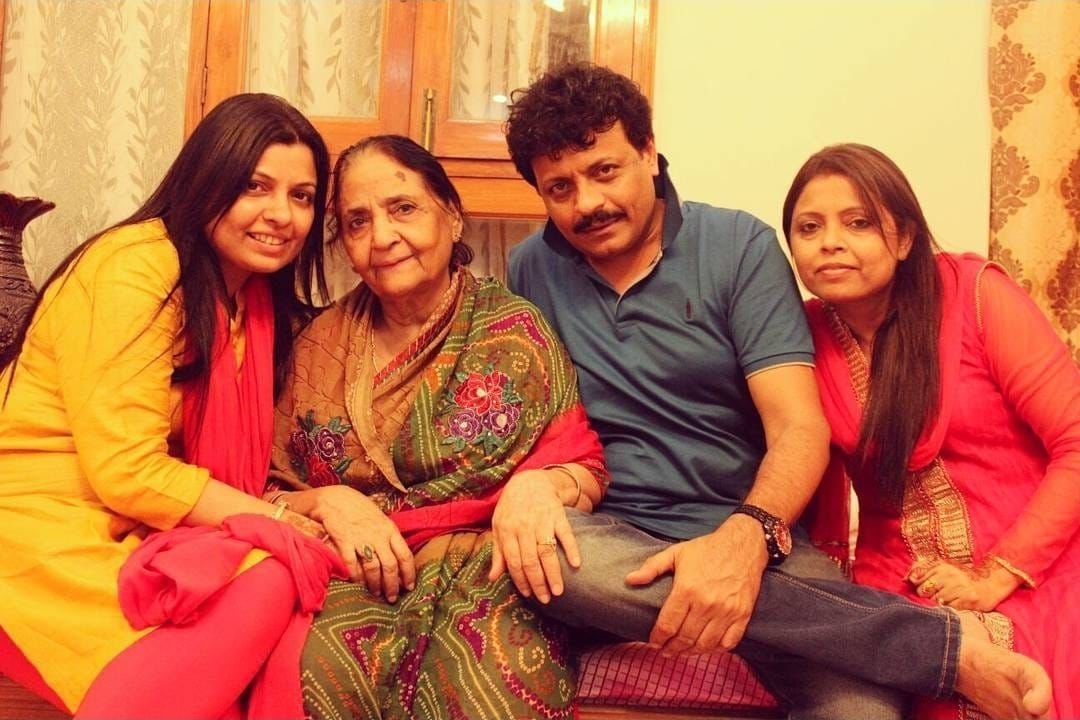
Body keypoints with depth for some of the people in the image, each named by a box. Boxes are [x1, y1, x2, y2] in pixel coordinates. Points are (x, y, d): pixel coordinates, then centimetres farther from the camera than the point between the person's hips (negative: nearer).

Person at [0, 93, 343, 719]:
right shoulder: (136, 266, -14)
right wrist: (282, 522, -15)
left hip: (135, 533, 7)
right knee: (273, 581, -25)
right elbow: (126, 470, -19)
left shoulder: (258, 297, 11)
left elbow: (243, 462, 4)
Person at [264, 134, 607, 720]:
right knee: (322, 670, -31)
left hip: (490, 570, -2)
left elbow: (586, 468, 4)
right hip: (354, 580, 2)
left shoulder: (513, 328, 5)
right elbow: (271, 490, 13)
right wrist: (328, 503, -8)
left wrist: (540, 485, -18)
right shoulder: (320, 346, 12)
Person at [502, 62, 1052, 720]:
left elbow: (800, 427, -8)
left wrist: (746, 534, -28)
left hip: (754, 532, -3)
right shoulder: (532, 269, 8)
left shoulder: (740, 247, 0)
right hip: (618, 539, 4)